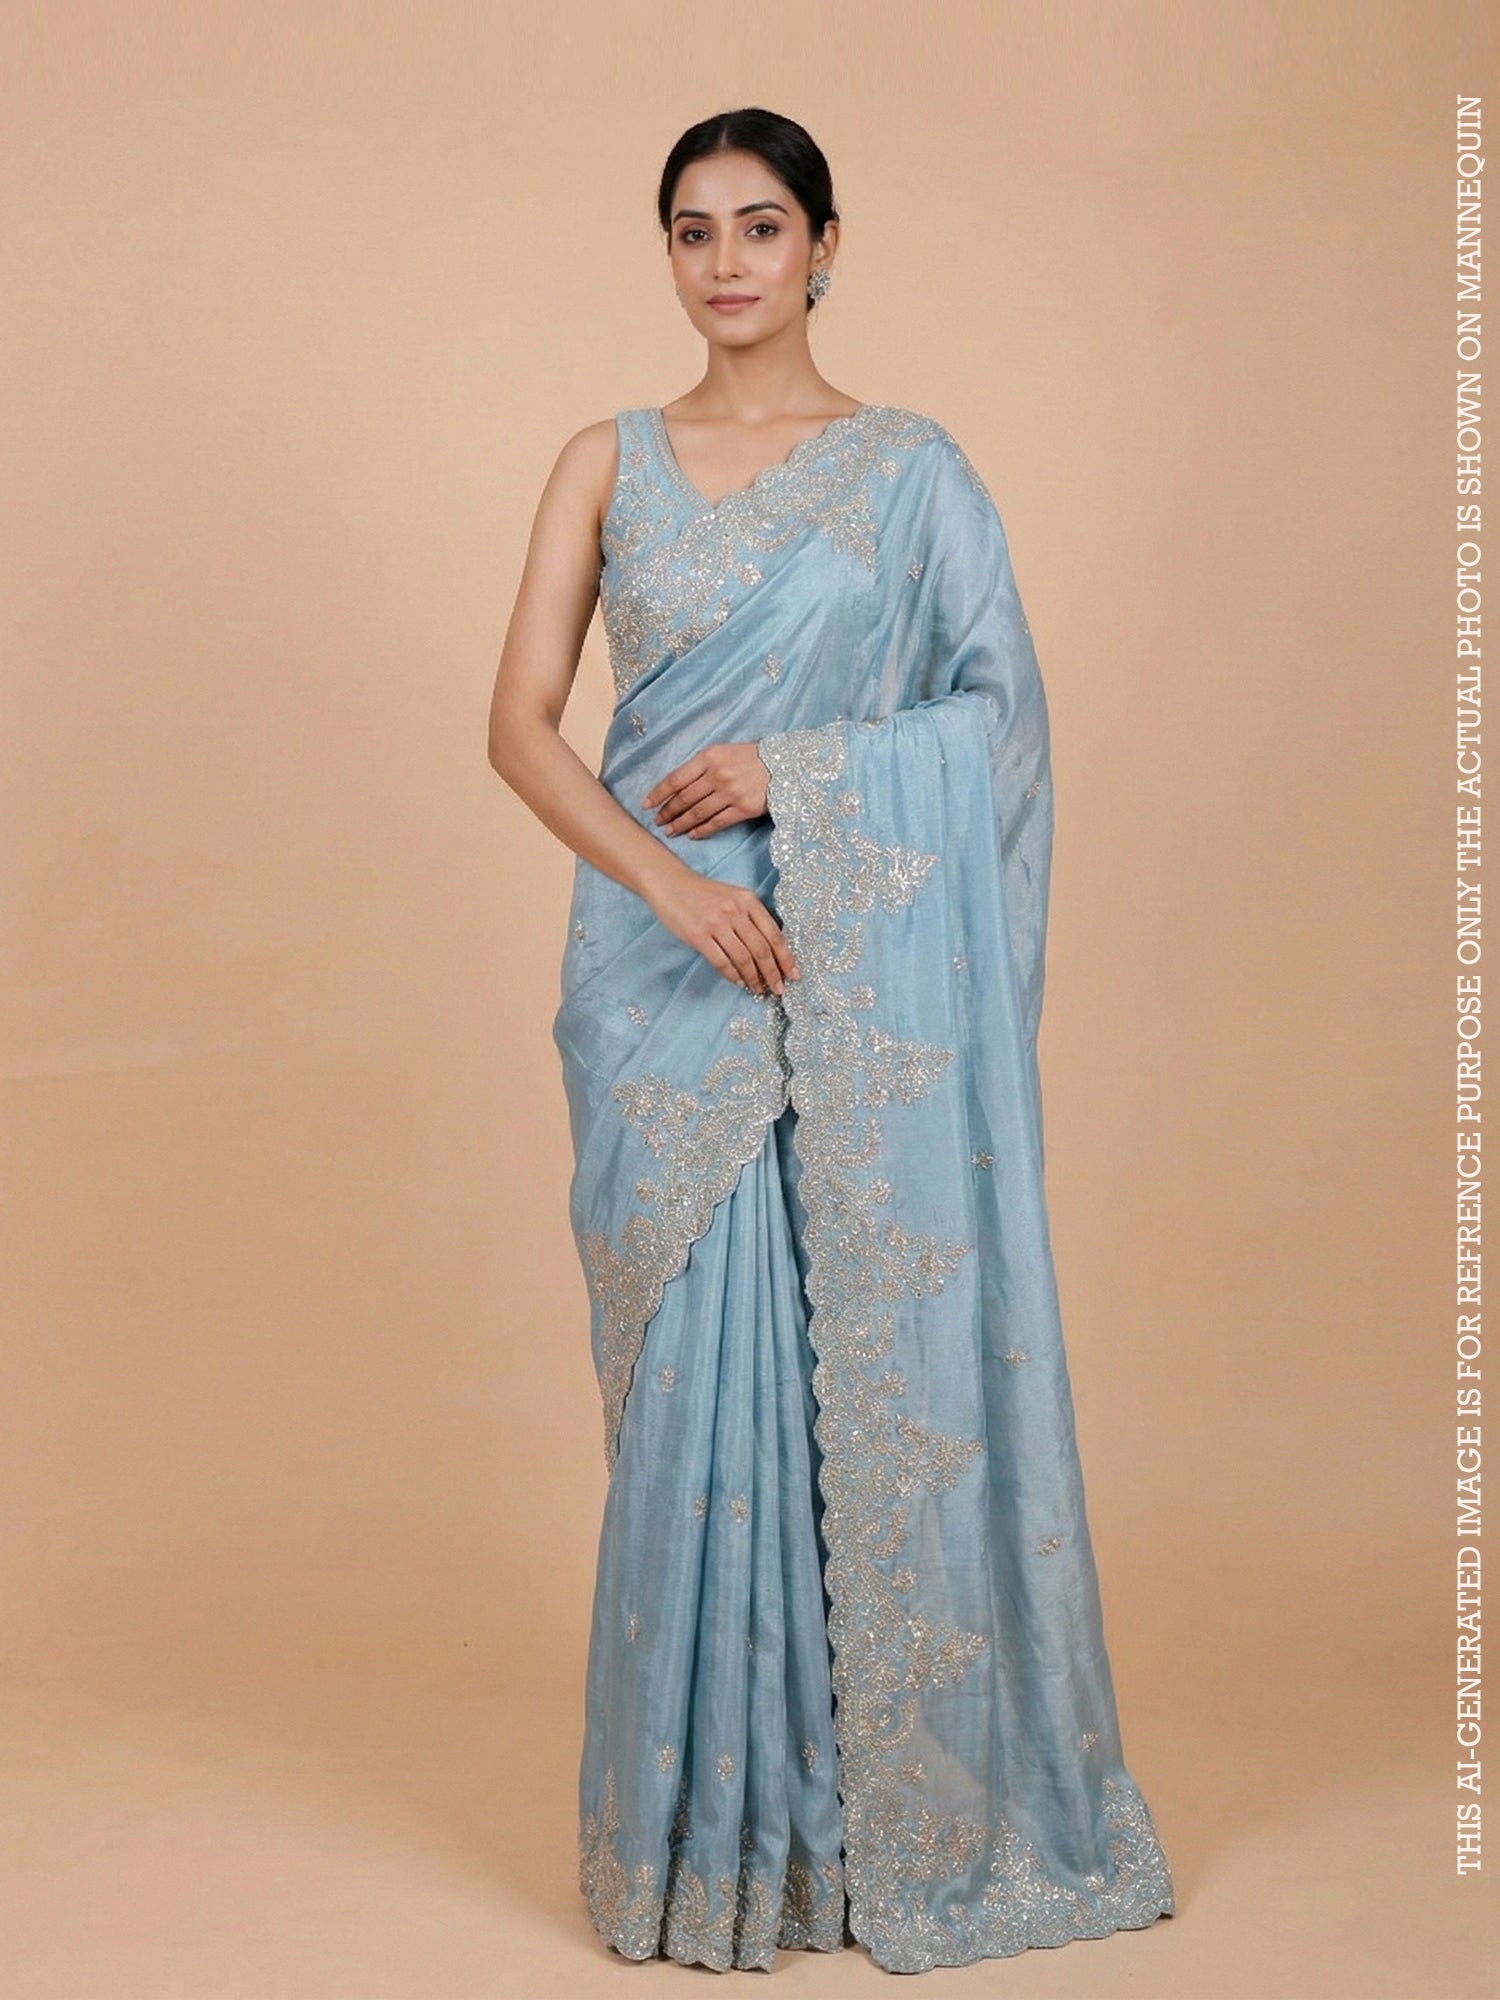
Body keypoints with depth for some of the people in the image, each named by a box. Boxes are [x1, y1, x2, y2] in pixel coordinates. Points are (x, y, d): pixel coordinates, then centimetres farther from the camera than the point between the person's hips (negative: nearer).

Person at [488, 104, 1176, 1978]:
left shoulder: (912, 466, 6)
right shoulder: (609, 464, 9)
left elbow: (1001, 704, 0)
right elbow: (520, 722, 1)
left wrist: (788, 776, -12)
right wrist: (665, 877, -15)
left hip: (866, 963, -1)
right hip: (668, 965, 1)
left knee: (889, 1355, 1)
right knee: (696, 1371, 1)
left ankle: (910, 1801, 17)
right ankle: (719, 1813, 15)